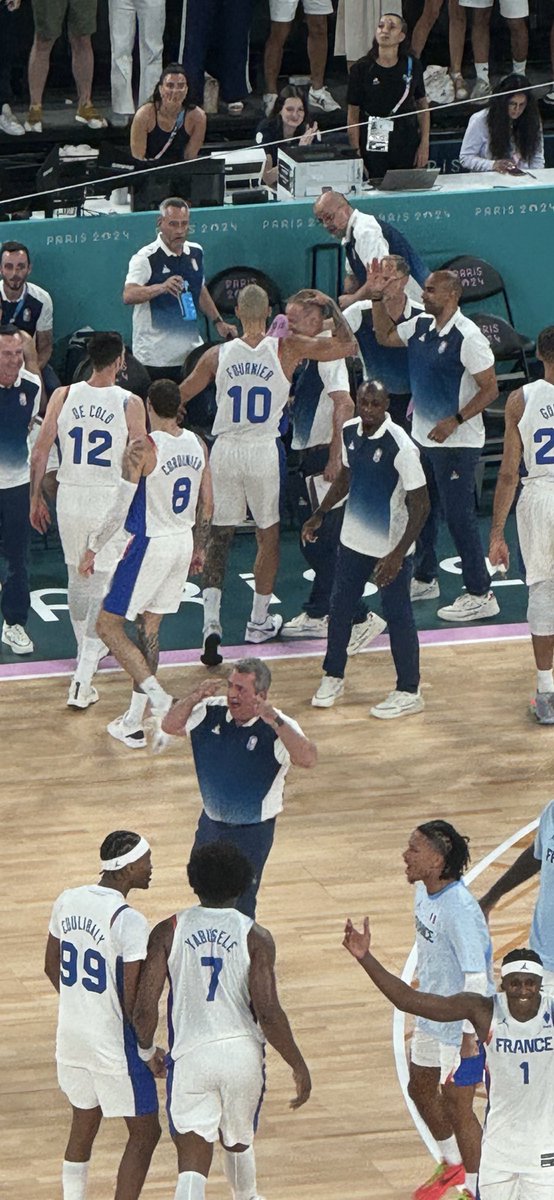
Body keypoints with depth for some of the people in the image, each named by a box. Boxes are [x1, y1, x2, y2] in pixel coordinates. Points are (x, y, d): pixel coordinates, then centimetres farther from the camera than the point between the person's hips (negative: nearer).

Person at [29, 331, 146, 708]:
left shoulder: (64, 396, -4)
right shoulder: (130, 404, -10)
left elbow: (39, 454, -2)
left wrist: (36, 498, 12)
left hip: (70, 498, 3)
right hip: (111, 502, -3)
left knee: (77, 578, 24)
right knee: (102, 588, 0)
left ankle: (88, 649, 45)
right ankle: (82, 682, -9)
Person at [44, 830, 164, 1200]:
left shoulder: (68, 902, 0)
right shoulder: (129, 922, -22)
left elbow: (52, 967, 13)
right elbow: (133, 999, -21)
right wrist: (149, 1050, -8)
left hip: (72, 1037, 7)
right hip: (115, 1044, -7)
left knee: (84, 1126, 22)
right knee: (145, 1134, 5)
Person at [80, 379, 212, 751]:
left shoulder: (142, 449, -19)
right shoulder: (197, 445, 2)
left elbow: (120, 508, -18)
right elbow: (206, 506, 10)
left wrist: (93, 548, -6)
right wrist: (199, 548, 23)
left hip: (149, 545, -7)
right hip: (184, 543, 7)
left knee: (109, 625, 3)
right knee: (149, 628, 16)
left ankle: (157, 698, -13)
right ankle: (133, 723, 19)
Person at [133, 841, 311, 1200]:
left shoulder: (169, 932, -2)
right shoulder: (255, 937, -5)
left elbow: (145, 1009, -6)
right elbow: (268, 1013, -13)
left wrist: (145, 1050, 13)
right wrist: (299, 1065, -3)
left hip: (190, 1056, -1)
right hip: (242, 1052, 1)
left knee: (193, 1160, -3)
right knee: (238, 1140, 27)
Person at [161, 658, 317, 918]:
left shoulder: (277, 727, -24)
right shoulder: (213, 713, -9)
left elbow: (308, 759, -39)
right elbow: (170, 726, -2)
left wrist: (275, 722, -49)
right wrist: (194, 698, -20)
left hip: (252, 831, -6)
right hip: (211, 822, 6)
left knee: (239, 905, 4)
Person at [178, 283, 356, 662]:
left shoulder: (218, 355, -2)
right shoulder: (287, 350, -7)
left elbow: (179, 397, 8)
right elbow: (347, 344, -1)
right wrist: (331, 305, 13)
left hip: (225, 450, 1)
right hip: (263, 451, -1)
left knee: (220, 535, 8)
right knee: (269, 534, 16)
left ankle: (211, 620, -8)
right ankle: (259, 622, 24)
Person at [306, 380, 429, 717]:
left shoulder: (401, 446, -25)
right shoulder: (350, 432, -4)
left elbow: (420, 505, -23)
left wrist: (398, 555, -28)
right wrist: (320, 515, 17)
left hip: (391, 549, -7)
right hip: (354, 540, 7)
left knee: (398, 615, 2)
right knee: (340, 607, 16)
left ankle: (409, 692, 15)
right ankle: (333, 678, 34)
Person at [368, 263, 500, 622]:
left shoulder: (468, 337, -20)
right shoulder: (420, 326, 3)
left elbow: (490, 389, -18)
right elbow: (385, 337, 22)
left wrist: (454, 421, -25)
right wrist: (378, 298, 9)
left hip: (456, 442, -9)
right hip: (422, 436, 9)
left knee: (459, 515, -6)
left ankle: (481, 595, 0)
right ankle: (425, 579, 36)